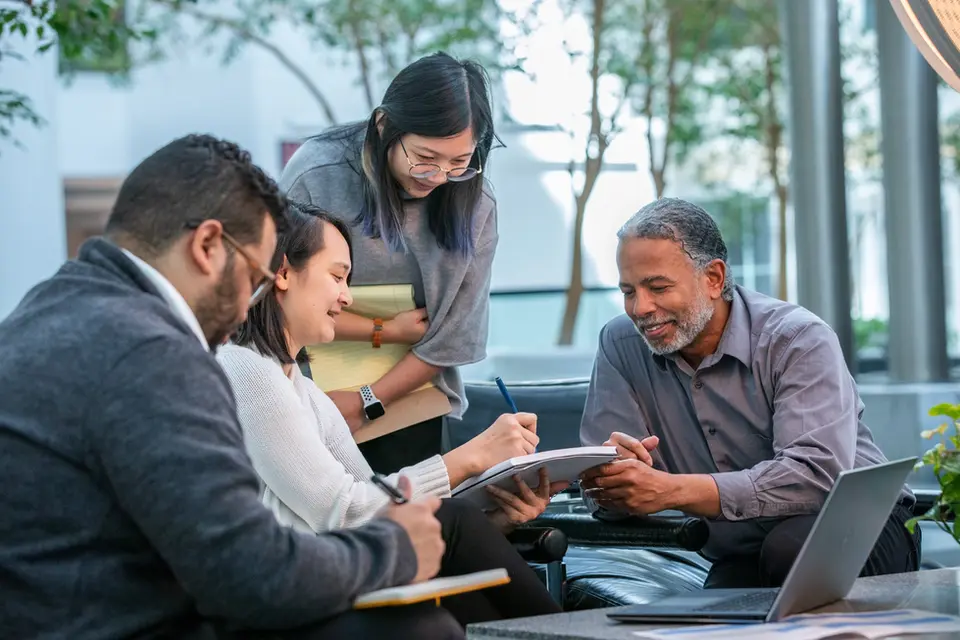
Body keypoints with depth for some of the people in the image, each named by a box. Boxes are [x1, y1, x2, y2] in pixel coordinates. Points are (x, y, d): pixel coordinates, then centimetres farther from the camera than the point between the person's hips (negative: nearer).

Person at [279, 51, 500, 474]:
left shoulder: (473, 204, -11)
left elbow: (451, 338, -7)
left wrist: (365, 403, -12)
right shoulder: (316, 174, -20)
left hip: (407, 402, 2)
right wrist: (387, 332, -13)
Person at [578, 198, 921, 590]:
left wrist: (671, 490, -38)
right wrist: (610, 473, -32)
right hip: (739, 564, 1)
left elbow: (818, 476, -29)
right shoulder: (621, 346, -1)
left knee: (790, 546, -36)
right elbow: (611, 493, -5)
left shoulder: (799, 340, -15)